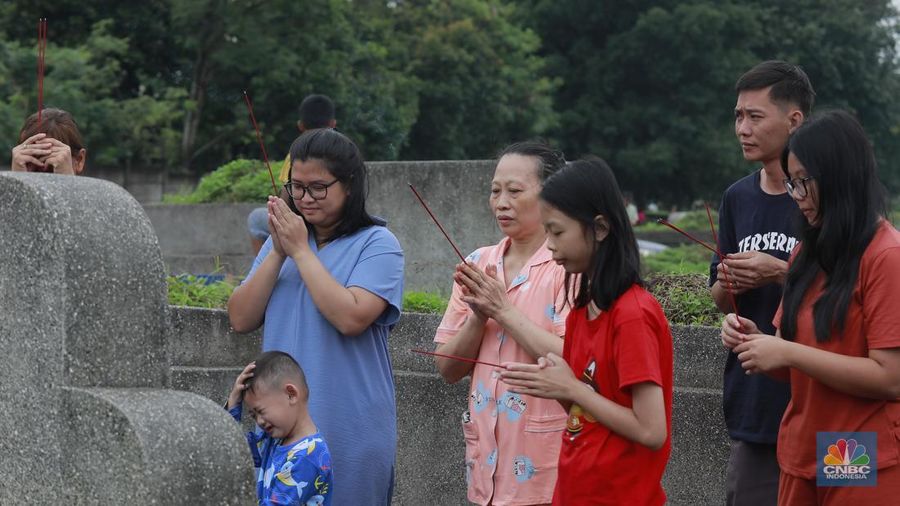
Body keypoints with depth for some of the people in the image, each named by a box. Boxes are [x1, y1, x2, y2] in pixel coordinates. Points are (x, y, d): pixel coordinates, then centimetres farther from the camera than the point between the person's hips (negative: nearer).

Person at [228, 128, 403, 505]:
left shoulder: (377, 244, -5)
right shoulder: (283, 238, 12)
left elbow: (351, 317, -21)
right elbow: (241, 319, 4)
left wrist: (301, 251, -13)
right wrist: (278, 253, -6)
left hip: (349, 431, -5)